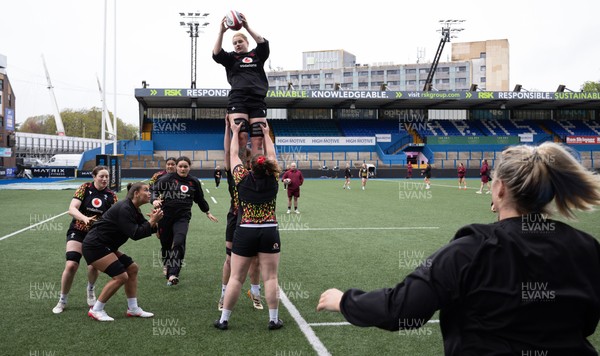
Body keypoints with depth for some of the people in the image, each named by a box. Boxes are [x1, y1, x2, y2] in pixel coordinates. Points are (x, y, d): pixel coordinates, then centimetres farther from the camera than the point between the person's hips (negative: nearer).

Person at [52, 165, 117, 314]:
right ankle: (62, 300, 7)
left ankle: (90, 289, 25)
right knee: (71, 265, -14)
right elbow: (72, 209, -19)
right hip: (78, 231, -1)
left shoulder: (110, 195, -5)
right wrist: (85, 218, -36)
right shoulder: (85, 188, -10)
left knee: (93, 266, -12)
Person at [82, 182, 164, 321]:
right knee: (121, 276, -15)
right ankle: (96, 310, -2)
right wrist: (152, 221, -21)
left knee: (132, 268, 9)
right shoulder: (124, 209, -21)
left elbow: (144, 230, 9)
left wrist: (153, 221, -11)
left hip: (105, 246, 11)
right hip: (94, 246, -11)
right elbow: (135, 234, -26)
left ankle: (133, 308, 15)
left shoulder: (134, 210, 10)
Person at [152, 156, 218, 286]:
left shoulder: (193, 182, 9)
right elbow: (155, 189, -5)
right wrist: (155, 200, -25)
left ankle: (173, 275, -23)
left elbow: (200, 199, 22)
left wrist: (207, 212, 28)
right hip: (165, 216, 0)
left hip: (182, 218, 0)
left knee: (179, 243, -19)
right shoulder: (167, 178, 0)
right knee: (166, 244, 10)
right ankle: (168, 266, 37)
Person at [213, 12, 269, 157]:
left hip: (257, 100, 2)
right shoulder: (231, 58, 18)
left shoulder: (257, 55, 20)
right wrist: (221, 32, -10)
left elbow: (263, 43, 1)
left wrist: (247, 27, -8)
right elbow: (216, 54, -1)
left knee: (258, 140, -5)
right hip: (237, 100, -2)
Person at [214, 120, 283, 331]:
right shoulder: (273, 180, 0)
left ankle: (224, 319, 11)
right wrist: (266, 134, 28)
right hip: (269, 233, 0)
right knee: (270, 278, 4)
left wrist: (235, 133, 24)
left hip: (245, 233, 0)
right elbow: (272, 156, 16)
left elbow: (233, 156, 12)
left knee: (236, 278, 5)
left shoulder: (243, 179, -2)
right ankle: (274, 320, 9)